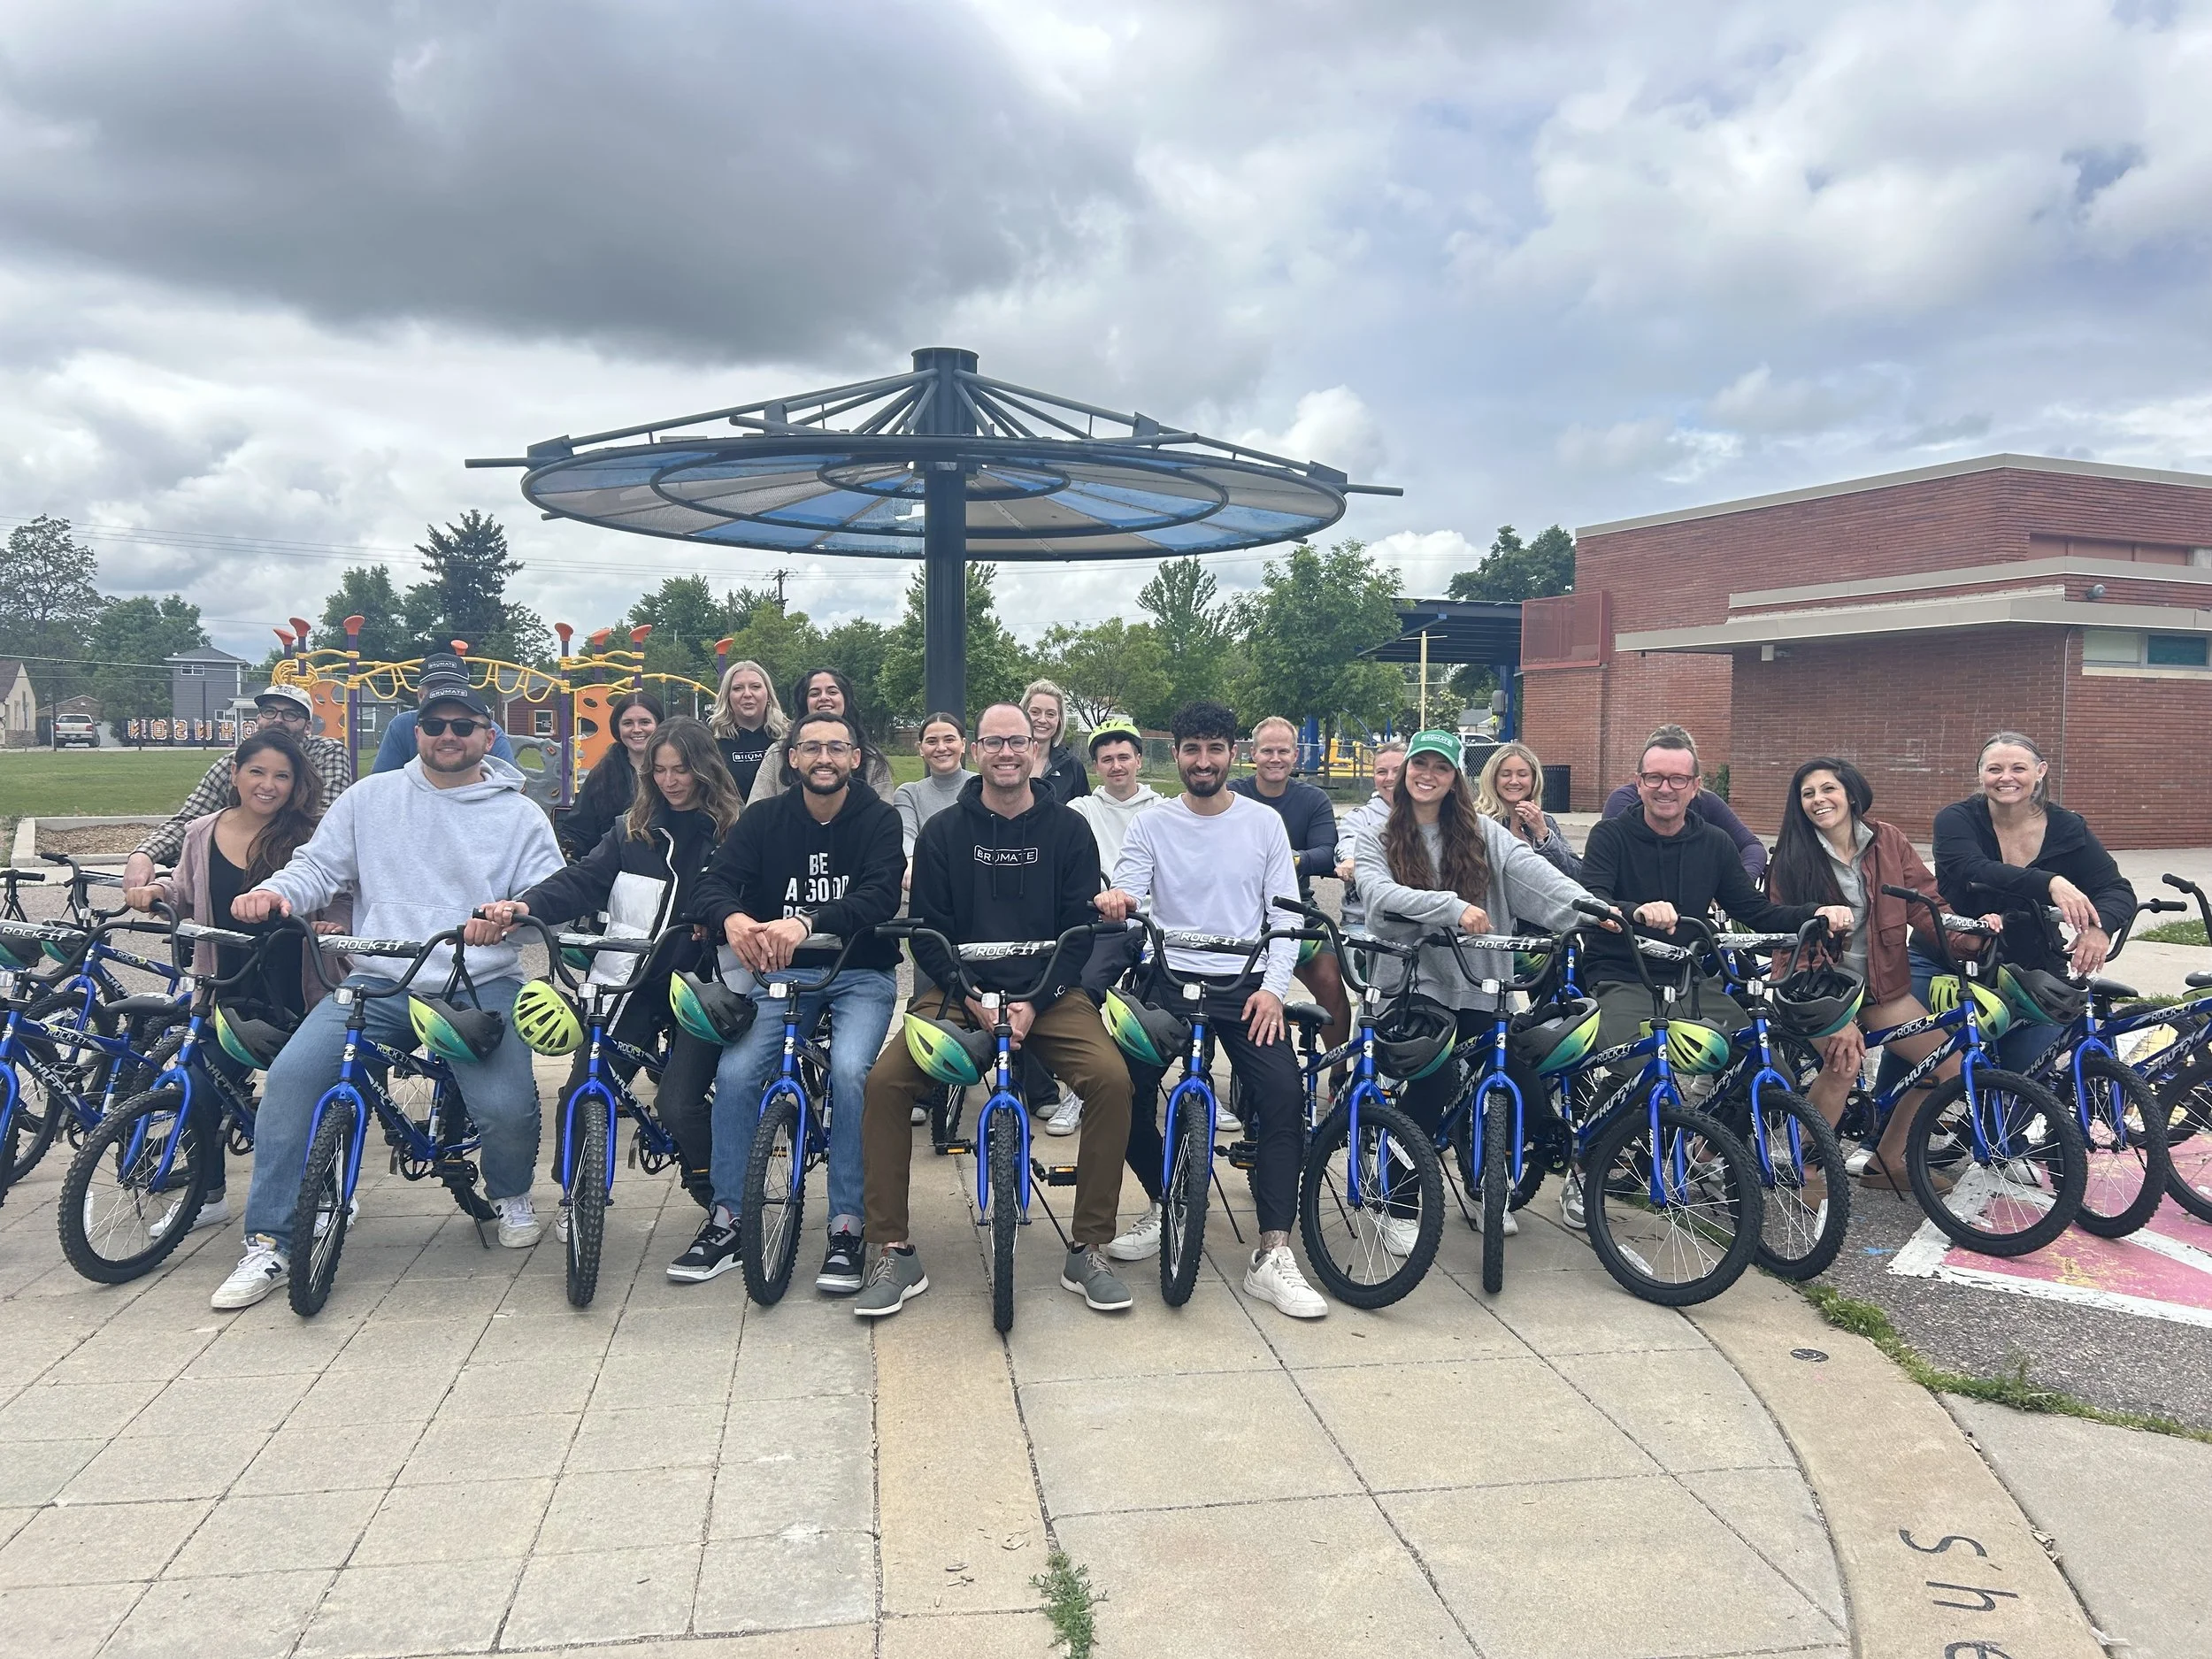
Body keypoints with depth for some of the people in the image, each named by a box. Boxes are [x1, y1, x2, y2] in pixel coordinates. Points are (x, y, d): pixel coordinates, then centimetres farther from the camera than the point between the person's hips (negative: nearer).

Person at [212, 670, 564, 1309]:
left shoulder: (520, 817, 10)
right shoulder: (370, 798, 15)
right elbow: (318, 867, 12)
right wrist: (272, 891, -10)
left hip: (481, 988, -2)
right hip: (378, 984, 2)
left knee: (507, 1108, -22)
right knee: (291, 1075, -21)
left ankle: (510, 1194, 15)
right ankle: (268, 1244, -7)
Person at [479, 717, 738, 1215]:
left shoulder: (731, 834, -1)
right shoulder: (632, 831, 8)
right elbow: (582, 880, -3)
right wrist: (525, 905, -21)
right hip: (629, 982, 4)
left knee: (678, 1103, -13)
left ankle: (722, 1201, 10)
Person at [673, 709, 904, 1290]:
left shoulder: (879, 820, -5)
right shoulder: (764, 818, 3)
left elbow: (882, 897, -22)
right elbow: (714, 883, -9)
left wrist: (806, 923, -41)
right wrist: (732, 918, -35)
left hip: (861, 975, -2)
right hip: (780, 974, 3)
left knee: (849, 1070, -29)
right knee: (735, 1072, -20)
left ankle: (847, 1228, -15)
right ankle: (728, 1222, -2)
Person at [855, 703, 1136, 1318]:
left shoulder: (1068, 830, 6)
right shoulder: (943, 832, 8)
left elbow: (1082, 928, 1)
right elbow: (927, 931, 4)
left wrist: (1036, 1003, -13)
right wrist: (970, 997, -12)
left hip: (1048, 994, 0)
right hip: (960, 992, 1)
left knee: (1111, 1078, -26)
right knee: (886, 1081, -23)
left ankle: (1088, 1250, -10)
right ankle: (895, 1255, -9)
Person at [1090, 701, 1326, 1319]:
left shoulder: (1264, 823, 6)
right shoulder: (1151, 825, 5)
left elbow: (1286, 914, 4)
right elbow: (1125, 896, -8)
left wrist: (1273, 988, -10)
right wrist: (1119, 901, -33)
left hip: (1245, 983, 0)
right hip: (1169, 979, 1)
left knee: (1284, 1096, -20)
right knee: (1126, 1093, -13)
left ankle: (1272, 1258, -15)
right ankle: (1165, 1204, 16)